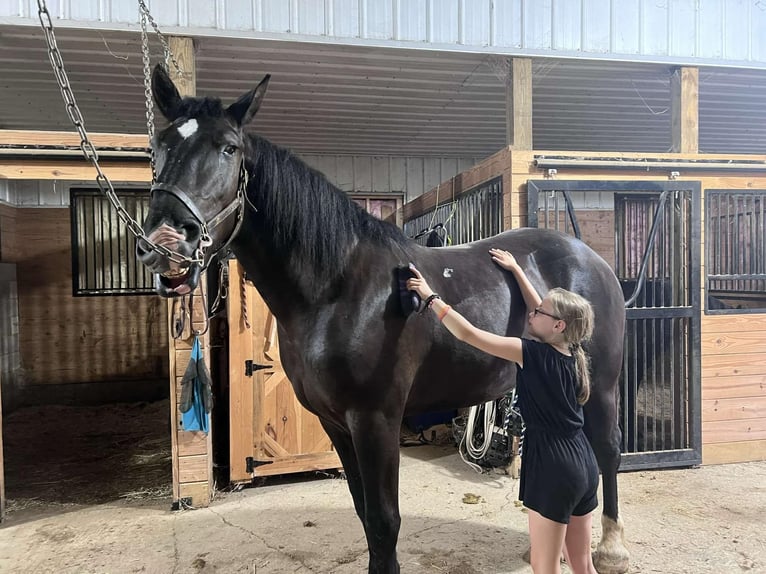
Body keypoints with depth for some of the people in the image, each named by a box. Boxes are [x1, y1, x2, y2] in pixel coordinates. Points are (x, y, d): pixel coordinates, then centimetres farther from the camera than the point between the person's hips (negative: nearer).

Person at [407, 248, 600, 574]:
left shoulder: (534, 355, -18)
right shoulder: (571, 354, 3)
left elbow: (468, 334, -21)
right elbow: (541, 309, 18)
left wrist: (430, 297, -14)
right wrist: (515, 269, 23)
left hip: (554, 468, -8)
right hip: (584, 464, 8)